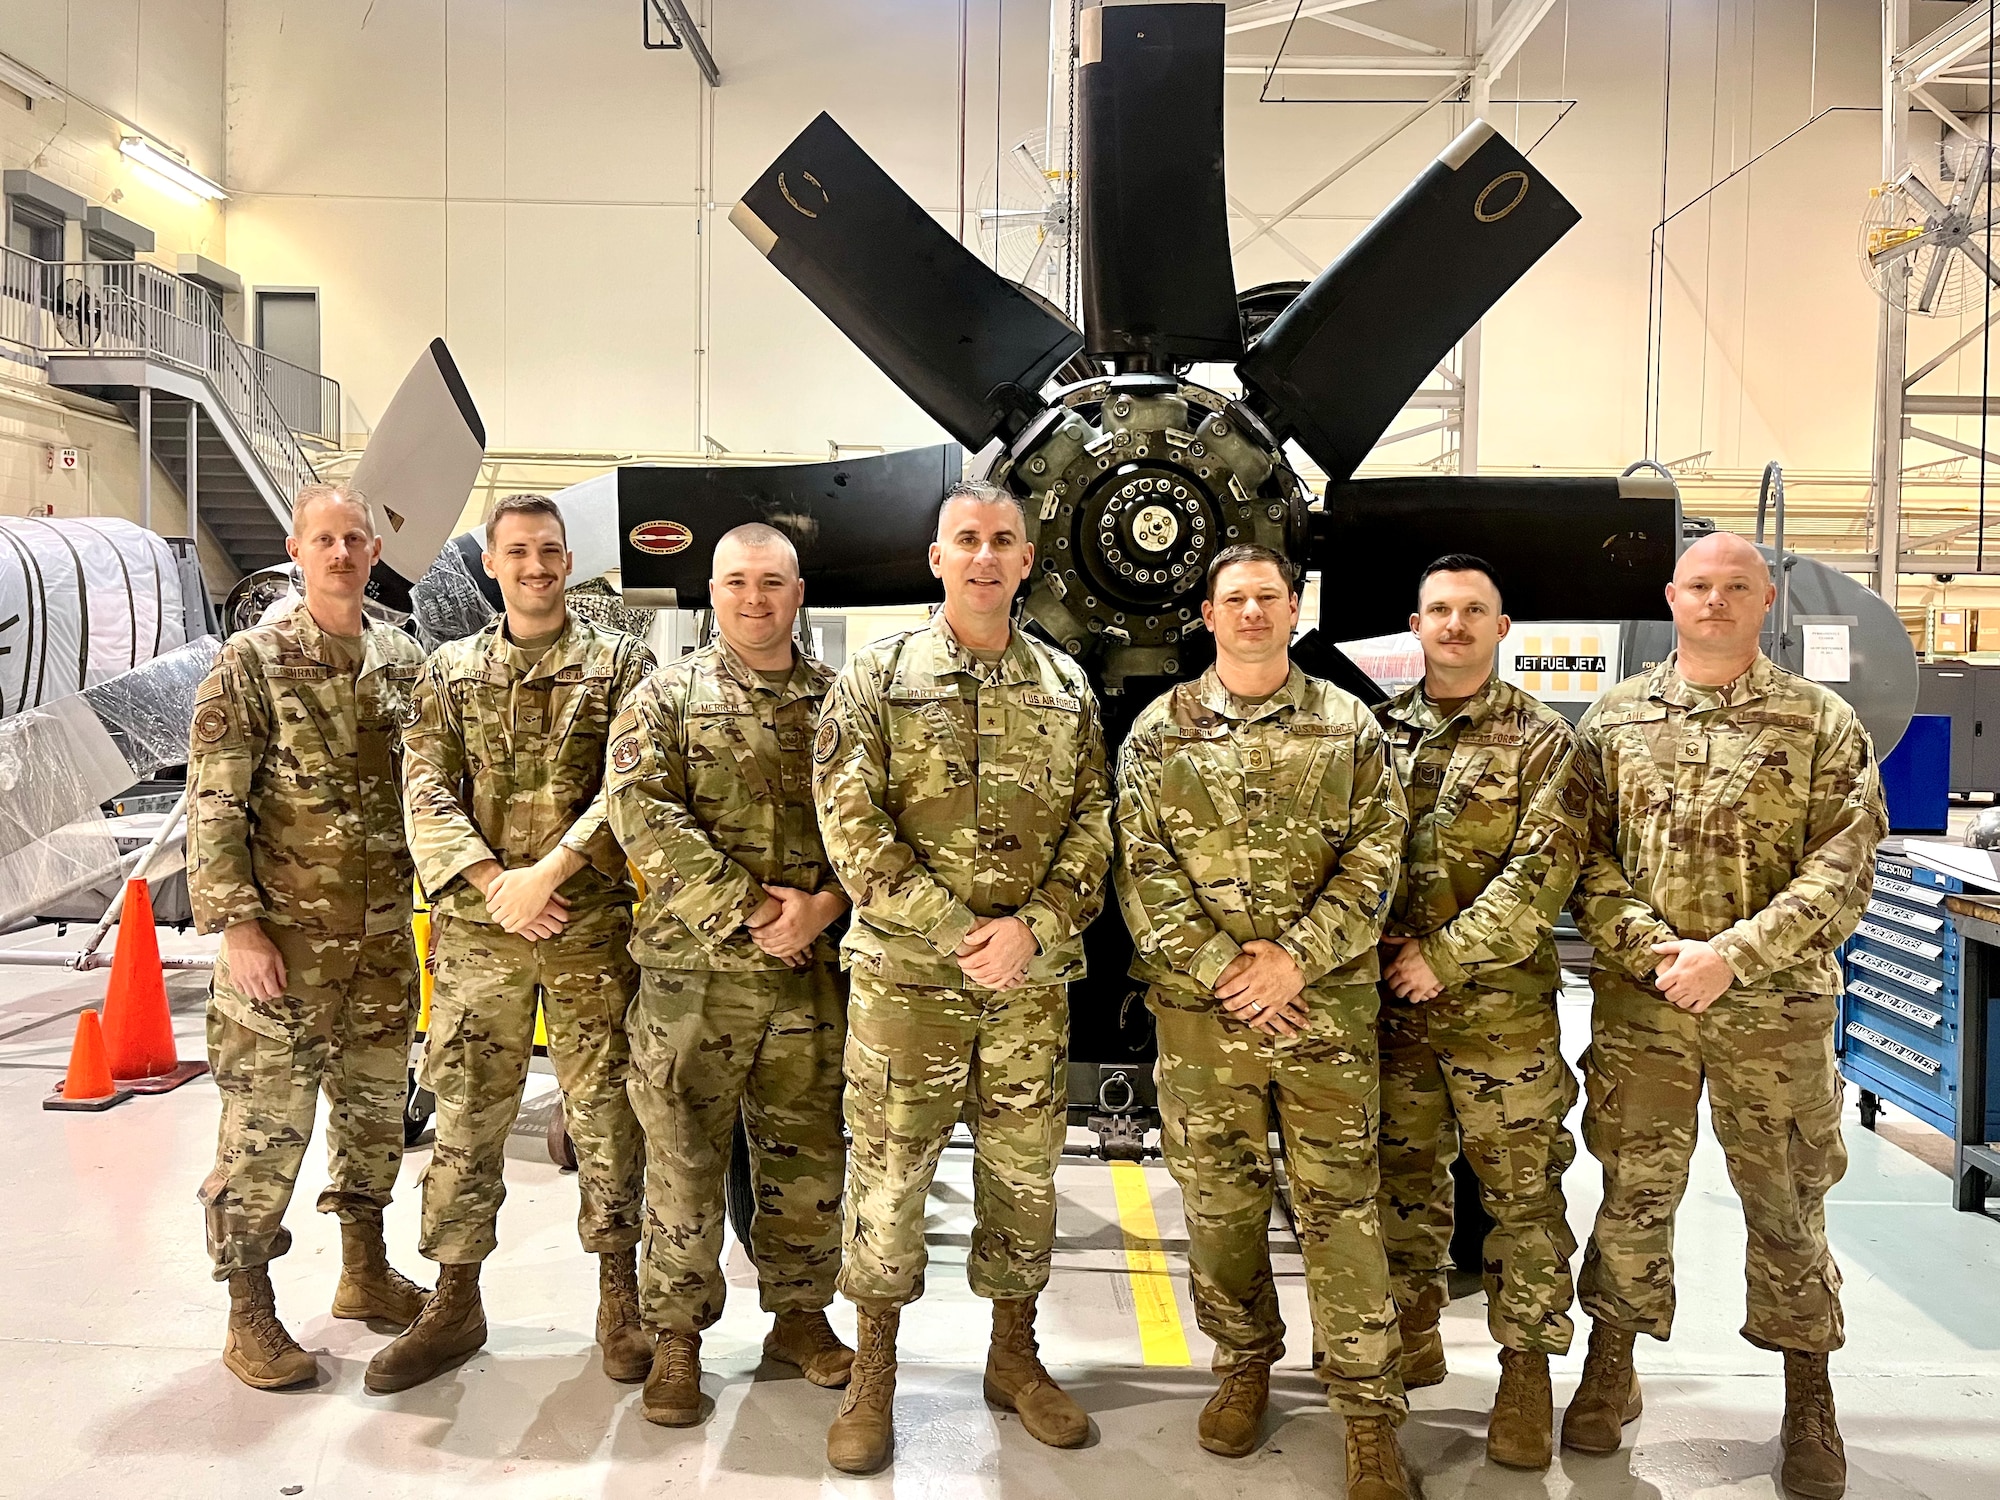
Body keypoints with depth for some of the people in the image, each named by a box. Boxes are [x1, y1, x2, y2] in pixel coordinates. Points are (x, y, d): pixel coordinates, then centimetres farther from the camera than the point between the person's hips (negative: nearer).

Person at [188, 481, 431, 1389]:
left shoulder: (404, 662, 7)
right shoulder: (253, 663, -8)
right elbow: (213, 807, -11)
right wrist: (238, 925, -16)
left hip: (384, 938, 5)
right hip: (285, 939, -5)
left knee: (376, 1109, 16)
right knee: (264, 1123, 1)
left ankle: (365, 1273, 33)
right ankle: (249, 1315, 14)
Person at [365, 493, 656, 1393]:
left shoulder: (619, 664, 4)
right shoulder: (450, 673, 11)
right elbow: (427, 793, 0)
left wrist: (550, 870, -18)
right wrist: (492, 883, -14)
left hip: (593, 929, -2)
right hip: (475, 932, 2)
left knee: (605, 1114, 5)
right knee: (466, 1118, 8)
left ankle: (619, 1300, 20)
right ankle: (455, 1304, 22)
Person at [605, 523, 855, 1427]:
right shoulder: (667, 697, 2)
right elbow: (642, 814, -11)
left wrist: (824, 905, -15)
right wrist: (745, 907, -16)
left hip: (814, 972, 2)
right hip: (692, 970, -2)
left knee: (807, 1155, 12)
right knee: (683, 1156, 5)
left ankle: (800, 1316, 29)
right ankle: (678, 1335, 19)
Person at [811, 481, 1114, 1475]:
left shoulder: (1067, 689, 9)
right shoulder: (877, 676, -1)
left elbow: (1092, 827, 5)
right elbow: (849, 822, -9)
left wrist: (1034, 928, -11)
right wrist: (956, 934, -16)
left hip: (1032, 982, 3)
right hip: (904, 977, -2)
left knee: (1024, 1176, 11)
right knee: (888, 1175, 5)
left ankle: (1014, 1356, 30)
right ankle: (873, 1374, 21)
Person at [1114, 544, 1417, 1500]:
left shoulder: (1348, 726, 5)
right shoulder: (1160, 730, 5)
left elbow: (1374, 858, -1)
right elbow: (1143, 868, -1)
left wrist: (1292, 959, -12)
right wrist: (1221, 966, -11)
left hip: (1327, 1005, -1)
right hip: (1197, 1004, 1)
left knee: (1340, 1203, 1)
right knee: (1217, 1200, 10)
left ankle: (1368, 1408, 12)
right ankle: (1243, 1363, 31)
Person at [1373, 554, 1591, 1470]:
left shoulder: (1541, 741, -2)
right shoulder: (1376, 732, 8)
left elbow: (1541, 873, -11)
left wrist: (1445, 958, -16)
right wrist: (1386, 947, -8)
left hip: (1502, 1007, -3)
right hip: (1392, 1005, 3)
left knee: (1522, 1190, 3)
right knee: (1404, 1177, 15)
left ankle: (1527, 1368, 16)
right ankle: (1412, 1336, 31)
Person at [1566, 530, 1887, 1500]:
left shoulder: (1823, 724, 0)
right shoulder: (1613, 720, 5)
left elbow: (1842, 871, -8)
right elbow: (1586, 859, 0)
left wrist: (1730, 955, -17)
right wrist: (1652, 949, -15)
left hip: (1776, 1009, -1)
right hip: (1639, 1006, 1)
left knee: (1786, 1205, 10)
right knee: (1633, 1195, 11)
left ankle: (1810, 1403, 28)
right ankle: (1610, 1373, 28)